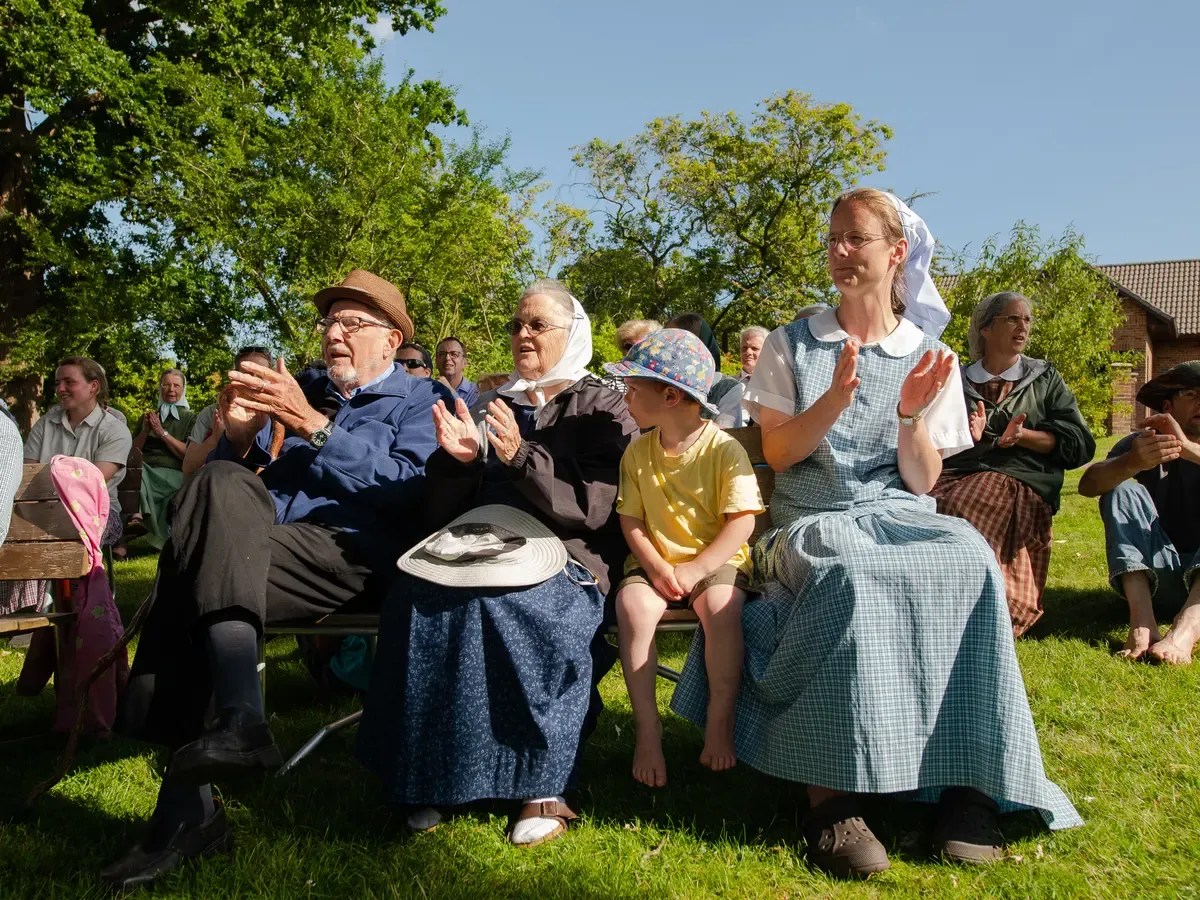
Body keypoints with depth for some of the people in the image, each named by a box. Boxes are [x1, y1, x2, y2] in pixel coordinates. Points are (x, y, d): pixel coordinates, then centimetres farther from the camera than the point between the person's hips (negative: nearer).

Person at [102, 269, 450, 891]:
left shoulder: (419, 400, 12)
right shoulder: (305, 392, 28)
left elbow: (406, 485, -9)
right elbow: (223, 484, 19)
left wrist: (313, 425, -13)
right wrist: (239, 436, -2)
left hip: (353, 555, -5)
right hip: (264, 549, 5)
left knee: (193, 573, -26)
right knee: (222, 482, -26)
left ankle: (187, 806, -25)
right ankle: (236, 719, -31)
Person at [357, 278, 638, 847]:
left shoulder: (601, 410, 9)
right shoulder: (490, 407, 22)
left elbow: (594, 508, -6)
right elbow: (442, 510, 19)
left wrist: (520, 456, -14)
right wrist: (459, 460, -3)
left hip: (563, 559, -4)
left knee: (499, 608, -36)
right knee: (416, 602, -29)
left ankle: (541, 784, -21)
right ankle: (429, 777, -18)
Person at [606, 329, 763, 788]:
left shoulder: (724, 449, -10)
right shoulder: (638, 452, 3)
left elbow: (742, 521, -14)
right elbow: (630, 520, 3)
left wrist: (696, 568, -22)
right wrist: (656, 566, -14)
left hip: (716, 560, -3)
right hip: (655, 561, 3)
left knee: (721, 606, -35)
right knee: (631, 605, -28)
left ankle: (720, 721, -16)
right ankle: (647, 727, -19)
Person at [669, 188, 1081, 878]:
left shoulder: (930, 358, 9)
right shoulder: (793, 344, 8)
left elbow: (922, 482, 4)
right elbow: (778, 454, 0)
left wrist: (911, 414, -15)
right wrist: (837, 395, -15)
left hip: (896, 514, 2)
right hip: (811, 518, -1)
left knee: (969, 560, -33)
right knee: (850, 578, -37)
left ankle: (964, 778, -24)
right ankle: (832, 795, -34)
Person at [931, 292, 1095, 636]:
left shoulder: (1044, 378, 22)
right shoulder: (958, 380, 22)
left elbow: (1079, 443, 11)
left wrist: (1023, 435, -4)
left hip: (1018, 478, -1)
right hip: (956, 472, 2)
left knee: (960, 515, -37)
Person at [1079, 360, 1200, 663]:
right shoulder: (1143, 443, 2)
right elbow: (1088, 485, -18)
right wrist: (1131, 463, -38)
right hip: (1155, 579, 0)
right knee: (1123, 490, -18)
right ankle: (1142, 622, -37)